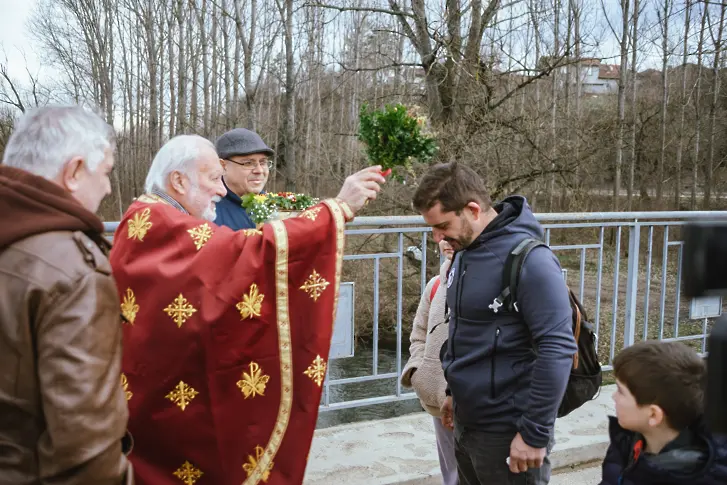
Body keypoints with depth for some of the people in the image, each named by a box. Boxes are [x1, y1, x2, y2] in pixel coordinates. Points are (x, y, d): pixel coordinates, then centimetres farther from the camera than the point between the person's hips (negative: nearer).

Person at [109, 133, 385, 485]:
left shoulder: (147, 223, 15)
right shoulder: (155, 222, -18)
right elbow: (249, 250, -27)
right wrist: (338, 207, -23)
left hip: (159, 394, 10)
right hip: (167, 399, -10)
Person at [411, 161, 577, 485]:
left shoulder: (529, 259, -20)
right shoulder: (464, 252, 5)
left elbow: (558, 350, -23)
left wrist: (535, 433, -21)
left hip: (507, 432, -8)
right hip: (466, 424, 8)